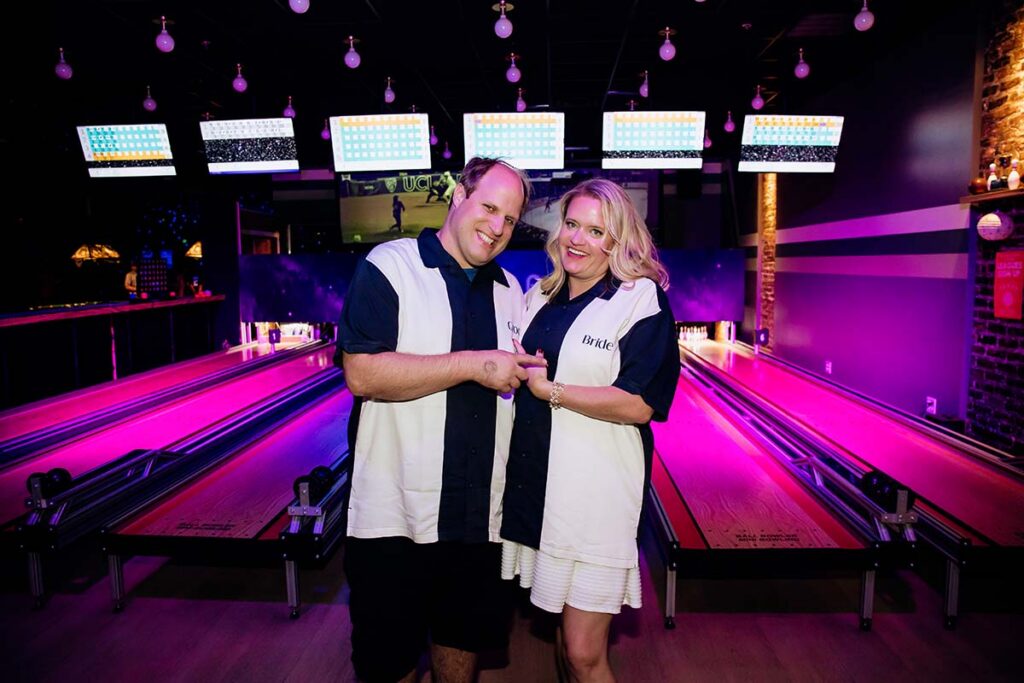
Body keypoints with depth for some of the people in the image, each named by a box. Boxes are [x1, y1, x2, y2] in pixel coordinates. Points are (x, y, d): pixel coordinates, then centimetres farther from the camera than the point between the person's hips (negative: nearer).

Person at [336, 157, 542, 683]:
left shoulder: (509, 290, 10)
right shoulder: (390, 266, -8)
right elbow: (362, 374, -20)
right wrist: (473, 365, -21)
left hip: (479, 516, 5)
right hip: (395, 517, -4)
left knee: (463, 639, 21)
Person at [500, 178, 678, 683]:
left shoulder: (641, 300, -8)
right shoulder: (539, 297, 10)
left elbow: (637, 405, -17)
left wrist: (549, 390, -15)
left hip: (595, 494, -5)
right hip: (534, 488, 6)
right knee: (563, 636, 19)